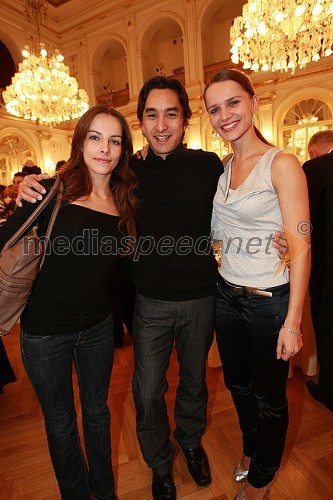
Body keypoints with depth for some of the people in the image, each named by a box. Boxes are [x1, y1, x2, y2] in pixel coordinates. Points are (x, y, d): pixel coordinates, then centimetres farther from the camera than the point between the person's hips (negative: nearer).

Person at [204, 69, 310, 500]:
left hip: (269, 301, -6)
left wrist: (293, 321, -17)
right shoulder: (222, 168, 6)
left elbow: (300, 247, -16)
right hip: (227, 296, 6)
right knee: (238, 385, 25)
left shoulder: (281, 165, -13)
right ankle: (250, 450, 55)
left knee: (269, 397, 16)